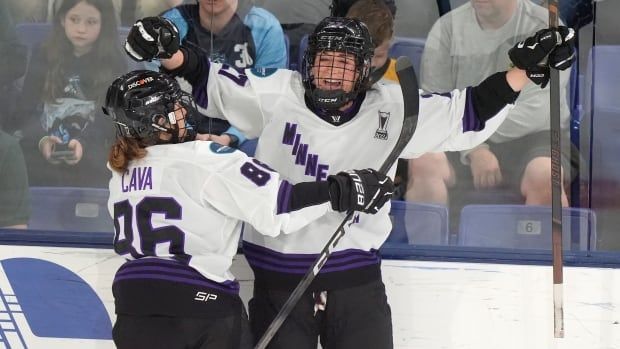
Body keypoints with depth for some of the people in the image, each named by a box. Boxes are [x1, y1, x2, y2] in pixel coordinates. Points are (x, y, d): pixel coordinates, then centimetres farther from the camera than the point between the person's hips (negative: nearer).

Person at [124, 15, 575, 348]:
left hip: (356, 281, 1)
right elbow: (208, 82, -1)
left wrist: (524, 70, -7)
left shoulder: (390, 110, -1)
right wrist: (169, 52, -18)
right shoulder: (276, 96, -3)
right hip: (279, 280, 0)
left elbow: (468, 114, 1)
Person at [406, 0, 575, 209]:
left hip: (532, 138, -2)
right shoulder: (446, 29, 3)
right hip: (461, 142, 2)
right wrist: (473, 150, -20)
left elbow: (533, 114, -12)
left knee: (543, 176, -36)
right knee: (423, 164, -30)